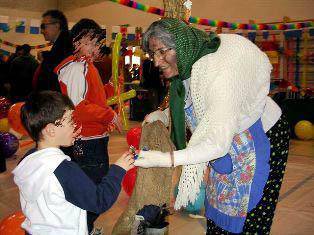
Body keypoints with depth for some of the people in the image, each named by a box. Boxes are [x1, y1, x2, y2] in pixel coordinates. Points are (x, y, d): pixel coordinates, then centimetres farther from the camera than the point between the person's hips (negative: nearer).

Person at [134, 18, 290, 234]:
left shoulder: (218, 71, -35)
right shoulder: (186, 66, -7)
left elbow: (219, 142, -39)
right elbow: (189, 105, 10)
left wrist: (168, 159, -46)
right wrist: (164, 115, -8)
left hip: (260, 141, -8)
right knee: (217, 209, 16)